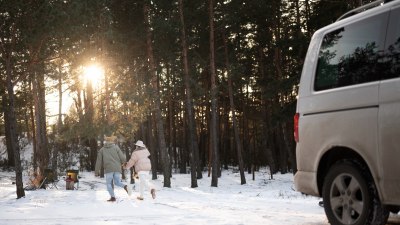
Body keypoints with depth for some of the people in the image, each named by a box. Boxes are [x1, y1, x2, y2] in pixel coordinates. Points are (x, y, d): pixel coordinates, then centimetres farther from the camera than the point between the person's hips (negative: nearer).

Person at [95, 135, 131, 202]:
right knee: (117, 182, 13)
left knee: (109, 183, 8)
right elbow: (123, 158, 2)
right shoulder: (116, 147, 11)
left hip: (108, 169, -1)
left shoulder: (102, 150, 13)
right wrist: (121, 163, 24)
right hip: (117, 169, 1)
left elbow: (99, 161, 11)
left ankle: (113, 197, -6)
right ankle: (125, 186, -17)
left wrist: (96, 172, 15)